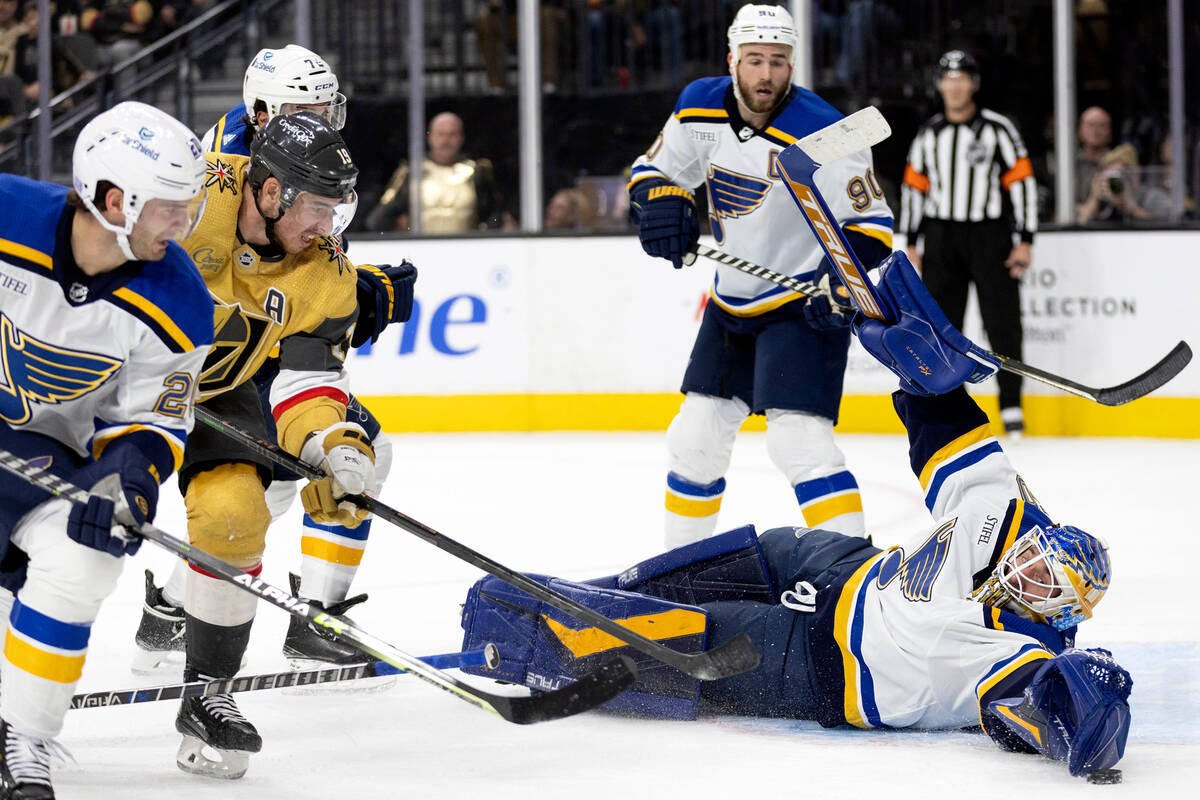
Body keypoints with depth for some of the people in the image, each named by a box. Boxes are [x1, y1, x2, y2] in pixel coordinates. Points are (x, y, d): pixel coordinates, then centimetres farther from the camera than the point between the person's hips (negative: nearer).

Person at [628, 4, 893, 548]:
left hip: (803, 305, -7)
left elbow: (870, 223, -19)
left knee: (798, 438, -21)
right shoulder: (701, 108, -5)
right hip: (732, 304, 7)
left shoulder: (822, 134, -23)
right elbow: (656, 169, 10)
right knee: (696, 436, 14)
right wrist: (662, 206, -13)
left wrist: (845, 274, -37)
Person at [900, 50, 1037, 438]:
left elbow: (1022, 182, -4)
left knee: (1002, 323, -6)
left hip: (990, 235, -3)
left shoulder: (998, 129, -3)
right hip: (941, 237, 4)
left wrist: (1025, 241, -8)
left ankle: (1012, 405, 0)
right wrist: (911, 243, 11)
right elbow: (914, 186, 15)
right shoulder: (927, 134, 9)